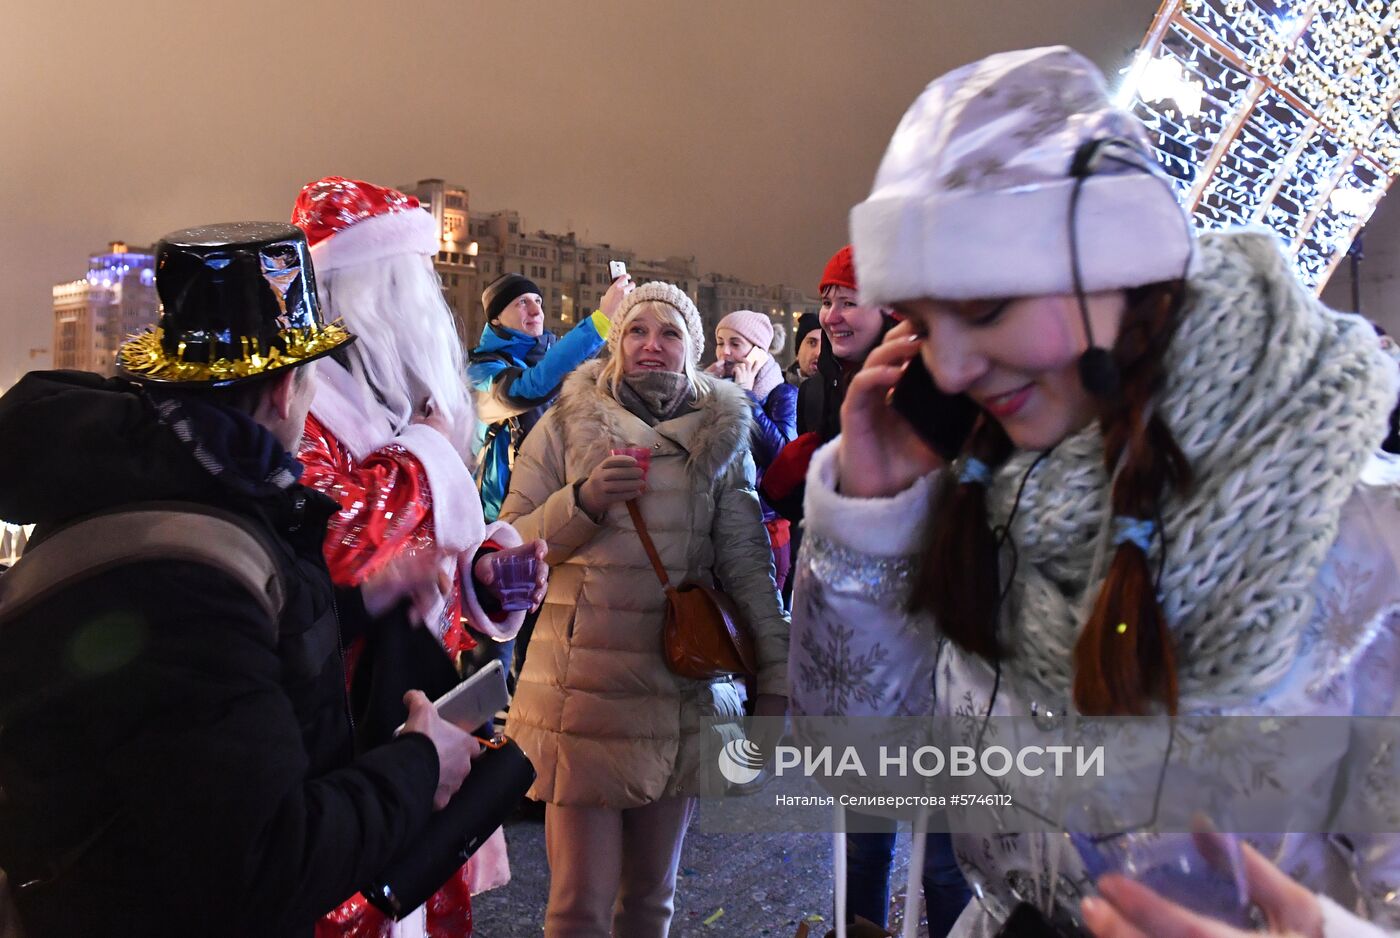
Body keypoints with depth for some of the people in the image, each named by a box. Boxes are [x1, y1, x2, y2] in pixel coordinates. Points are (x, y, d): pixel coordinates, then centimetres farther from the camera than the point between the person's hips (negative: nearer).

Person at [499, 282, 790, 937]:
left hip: (683, 685, 2)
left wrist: (775, 678, -3)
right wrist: (582, 501, -15)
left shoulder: (721, 435, 7)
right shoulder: (567, 424, 2)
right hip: (584, 684, -2)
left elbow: (748, 561, 3)